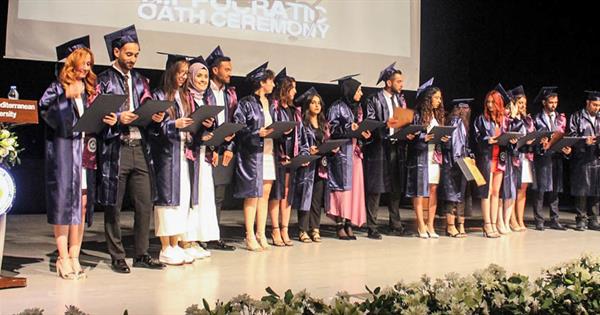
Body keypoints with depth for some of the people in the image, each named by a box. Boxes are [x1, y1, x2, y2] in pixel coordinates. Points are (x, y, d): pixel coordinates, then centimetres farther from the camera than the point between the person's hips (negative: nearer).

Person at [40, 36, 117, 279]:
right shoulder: (56, 89, 0)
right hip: (63, 153, -4)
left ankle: (74, 257, 8)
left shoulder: (90, 90, 15)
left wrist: (109, 120, -4)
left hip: (85, 153, 5)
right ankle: (63, 258, 0)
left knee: (82, 204, 2)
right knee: (64, 201, -6)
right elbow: (51, 117, -12)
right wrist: (68, 97, -19)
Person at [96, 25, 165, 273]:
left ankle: (141, 254, 15)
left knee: (145, 204, 4)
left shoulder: (139, 80, 16)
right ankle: (117, 257, 12)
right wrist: (118, 119, -18)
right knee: (113, 207, 2)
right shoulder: (103, 80, 1)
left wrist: (155, 116, -5)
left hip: (139, 148, 5)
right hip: (115, 150, -4)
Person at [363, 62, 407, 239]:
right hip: (379, 147, -6)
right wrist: (385, 125, -25)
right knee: (375, 190, -5)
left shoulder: (400, 99, 16)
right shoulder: (374, 100, -4)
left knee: (396, 189, 10)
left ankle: (395, 226, 19)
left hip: (396, 147, 6)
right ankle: (372, 228, -1)